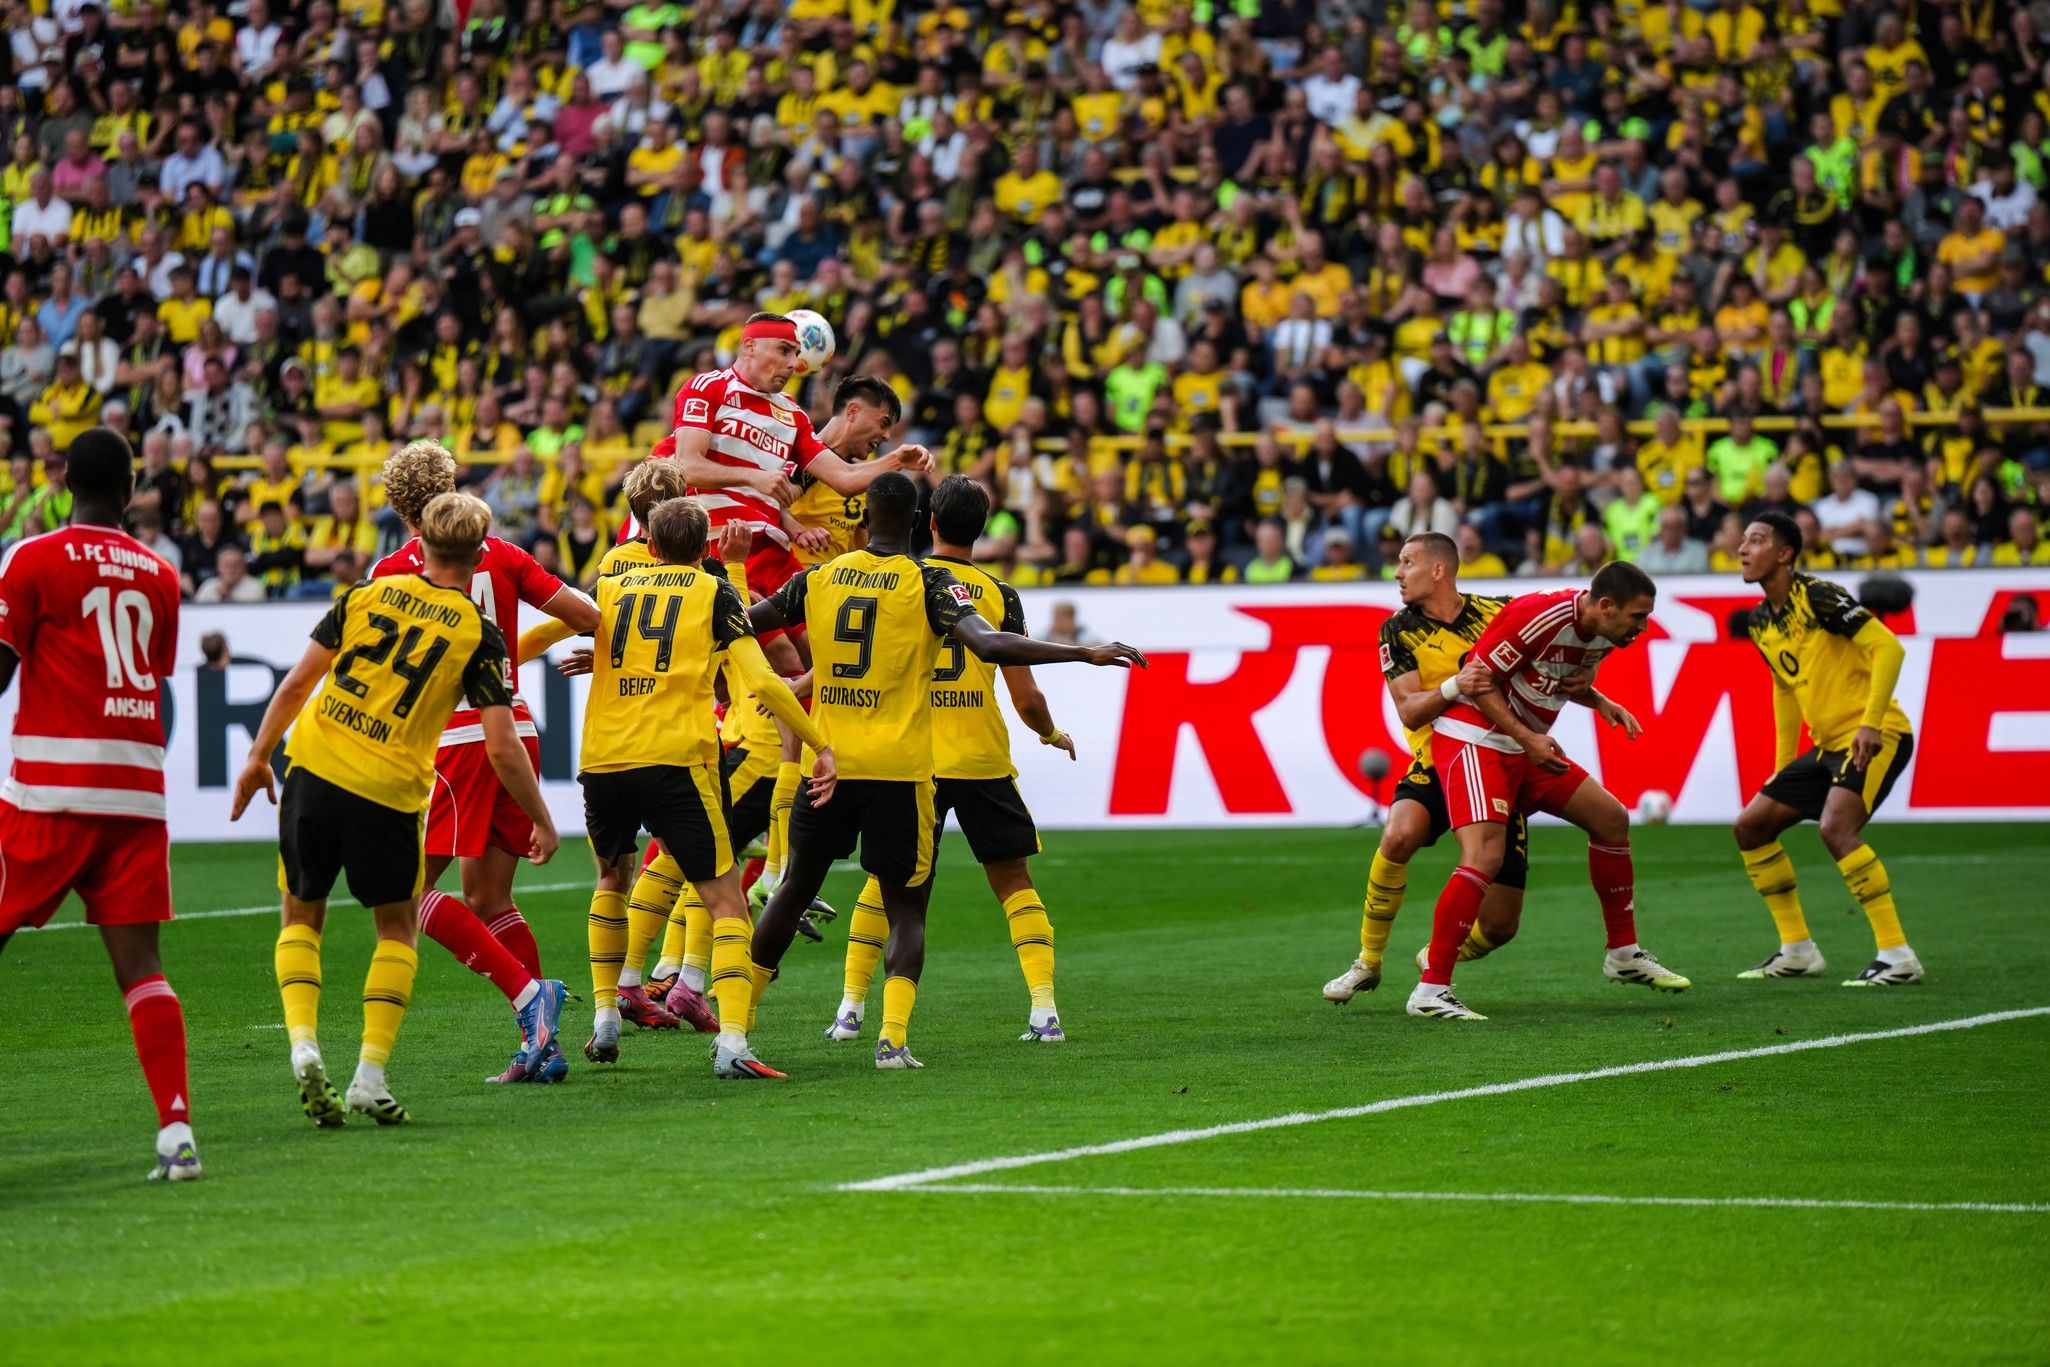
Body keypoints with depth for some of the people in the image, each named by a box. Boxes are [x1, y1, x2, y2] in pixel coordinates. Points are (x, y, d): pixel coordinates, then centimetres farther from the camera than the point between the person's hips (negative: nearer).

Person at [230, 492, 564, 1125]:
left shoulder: (367, 594, 7)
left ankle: (303, 1043, -3)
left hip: (312, 771, 2)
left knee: (302, 916, 18)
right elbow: (502, 748, -5)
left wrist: (258, 758, 18)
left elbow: (297, 683, 7)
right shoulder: (478, 634, -1)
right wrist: (542, 822, 7)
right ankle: (371, 1074, 5)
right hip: (388, 792, -2)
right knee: (398, 927, 17)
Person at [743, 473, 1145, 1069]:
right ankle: (892, 1037, -14)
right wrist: (1086, 654, -18)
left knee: (794, 890, 20)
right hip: (898, 769, -3)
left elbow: (743, 623, 17)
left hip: (826, 765, 3)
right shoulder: (930, 585, -7)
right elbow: (991, 645, -20)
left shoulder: (818, 579, 4)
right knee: (906, 909, 5)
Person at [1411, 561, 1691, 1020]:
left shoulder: (1601, 634, 2)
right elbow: (1479, 679, -20)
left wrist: (1601, 703, 2)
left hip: (1527, 747, 9)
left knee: (1611, 819, 11)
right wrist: (1528, 738, -24)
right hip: (1474, 738, -9)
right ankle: (1431, 990, -19)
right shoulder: (1540, 617, -24)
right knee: (1485, 857, -24)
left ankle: (1623, 955, 24)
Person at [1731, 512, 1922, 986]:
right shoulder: (1762, 622, 11)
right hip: (1828, 744, 9)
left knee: (1836, 828, -30)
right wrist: (1782, 767, 22)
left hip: (1875, 738, -9)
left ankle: (1897, 956, -26)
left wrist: (1871, 723, -27)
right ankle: (1797, 950, 16)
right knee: (1751, 826, 8)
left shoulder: (1817, 596, -15)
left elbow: (1888, 647, -21)